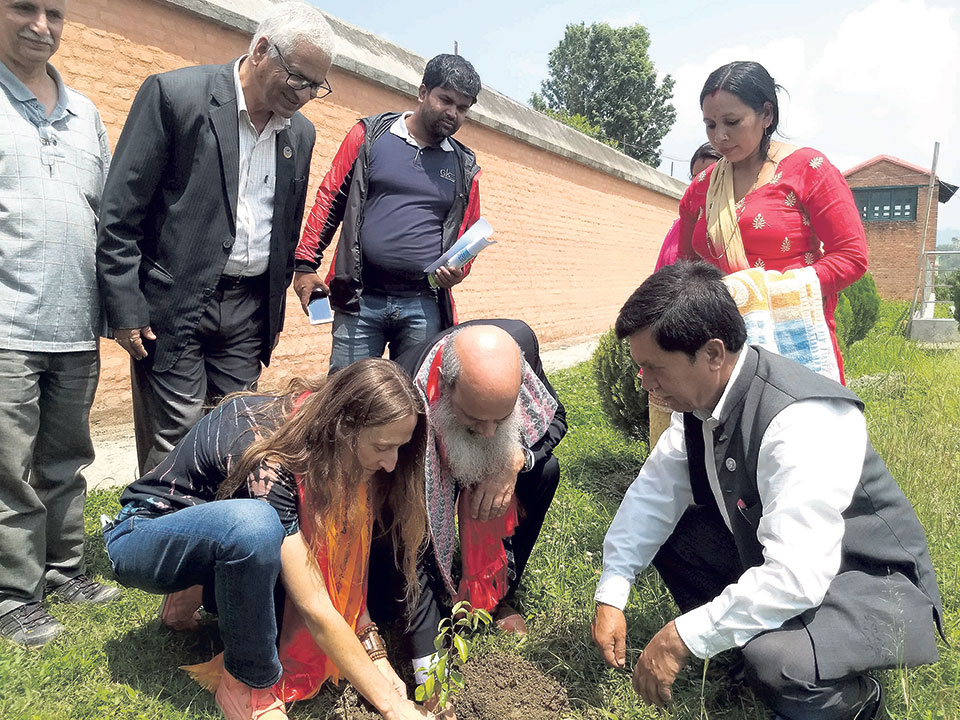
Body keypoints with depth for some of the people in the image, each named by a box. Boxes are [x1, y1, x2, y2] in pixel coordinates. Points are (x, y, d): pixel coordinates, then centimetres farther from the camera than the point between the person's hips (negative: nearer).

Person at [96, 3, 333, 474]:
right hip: (173, 305, -5)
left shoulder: (300, 133, 10)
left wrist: (275, 309, 18)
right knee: (175, 442, -3)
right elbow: (120, 213, -8)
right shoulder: (175, 95, -7)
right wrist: (125, 310, -11)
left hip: (249, 309, 5)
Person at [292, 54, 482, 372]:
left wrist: (458, 270, -3)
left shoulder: (465, 167, 12)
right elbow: (329, 199, 6)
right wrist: (306, 265, -1)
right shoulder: (370, 135, 6)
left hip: (423, 306, 2)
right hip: (361, 299, -1)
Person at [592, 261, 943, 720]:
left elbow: (794, 578, -38)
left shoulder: (804, 420, -34)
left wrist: (682, 639, -30)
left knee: (773, 659, -34)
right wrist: (611, 595, -10)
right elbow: (654, 492, -4)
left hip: (869, 583, -7)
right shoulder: (702, 393, -10)